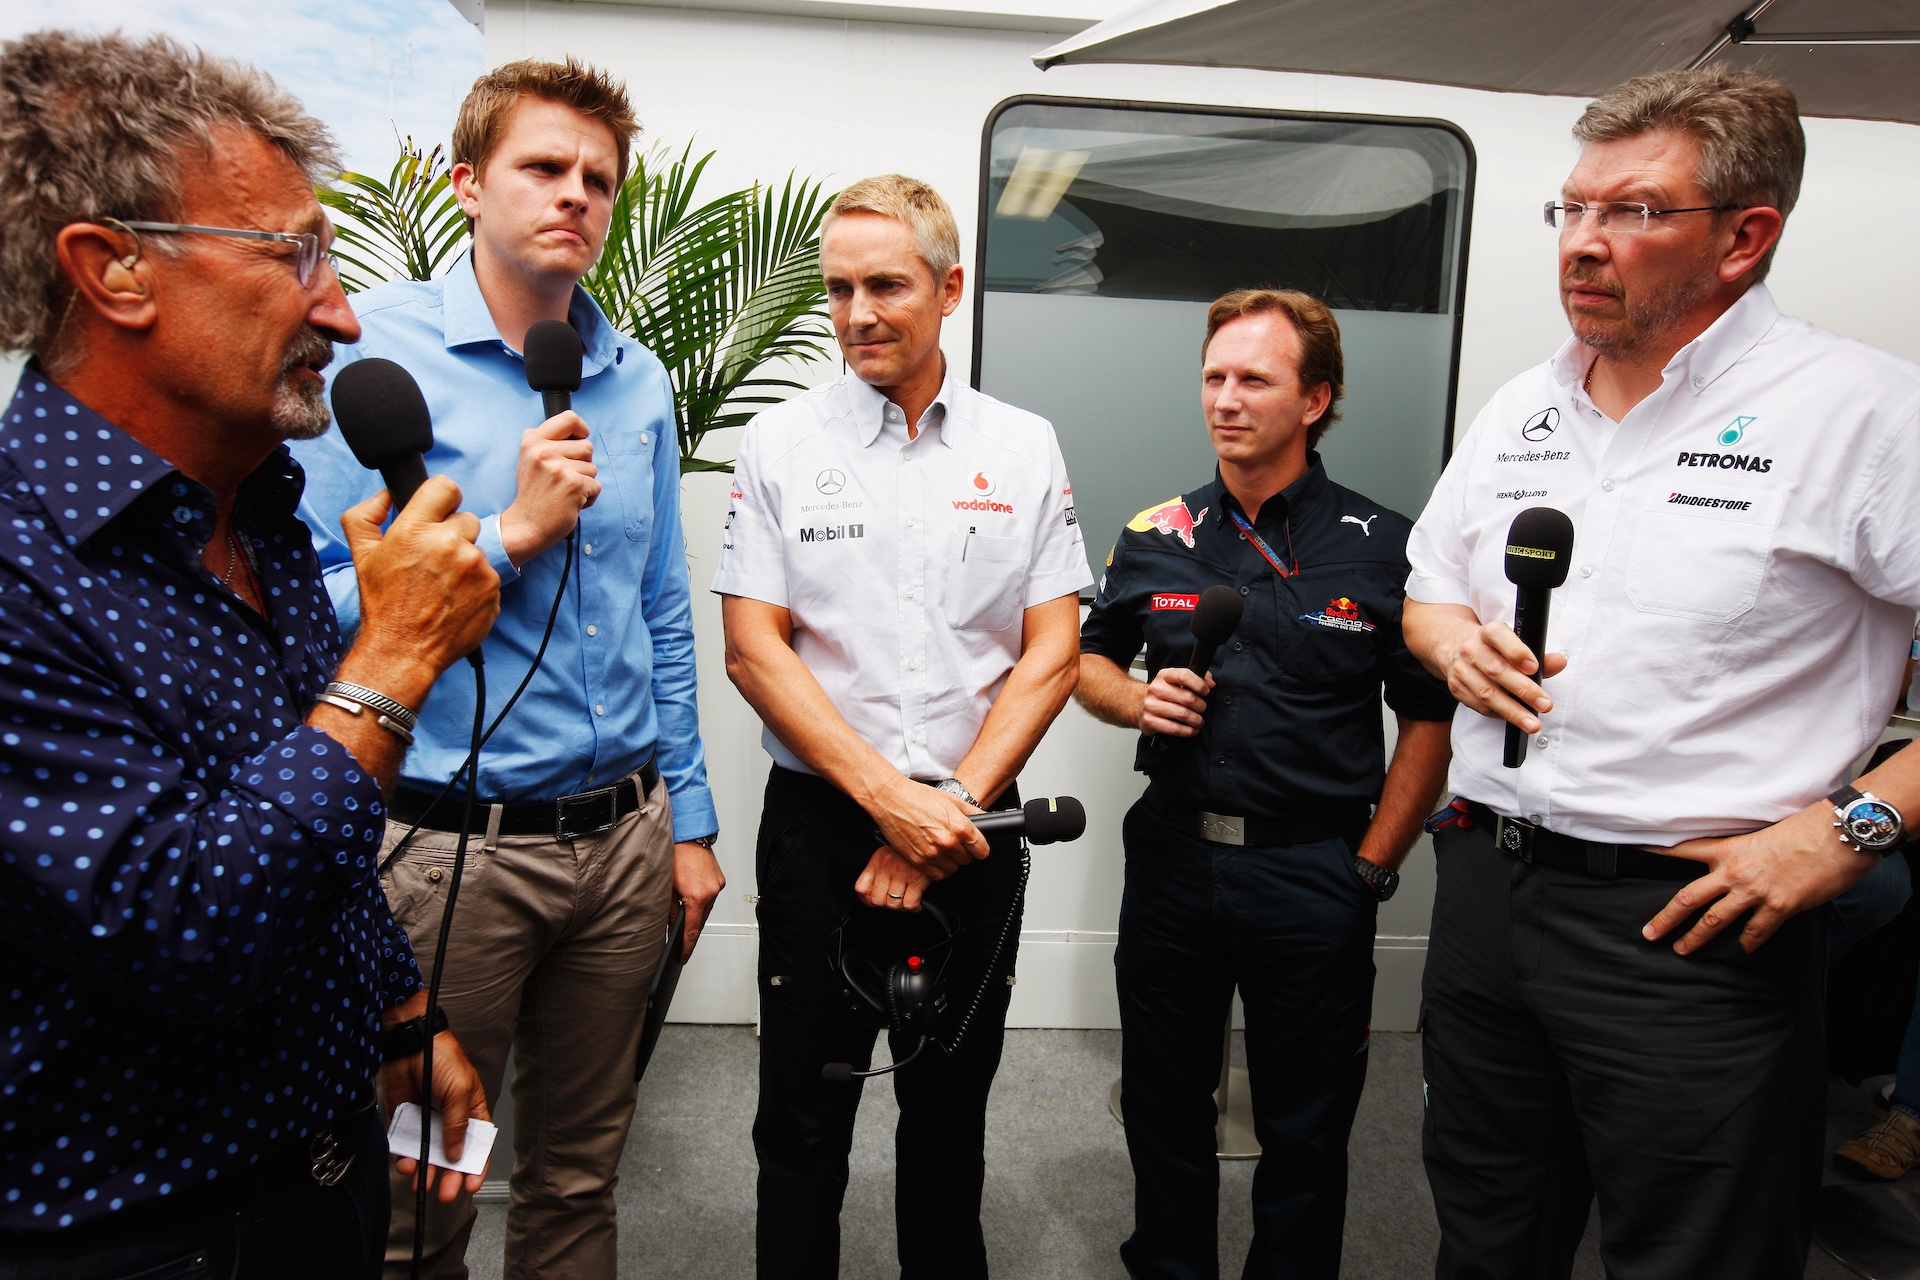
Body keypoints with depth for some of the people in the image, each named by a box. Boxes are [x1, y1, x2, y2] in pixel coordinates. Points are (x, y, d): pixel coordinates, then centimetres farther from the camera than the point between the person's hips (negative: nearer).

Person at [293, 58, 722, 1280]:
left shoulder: (640, 377, 8)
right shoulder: (373, 344, -7)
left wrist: (688, 817, 10)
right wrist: (513, 531, -17)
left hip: (623, 837, 4)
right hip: (451, 843, -4)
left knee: (580, 1176, 19)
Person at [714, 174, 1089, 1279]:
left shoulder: (1025, 449, 3)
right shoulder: (780, 446, 0)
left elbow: (1052, 652, -1)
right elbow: (755, 650, -6)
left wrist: (953, 804, -11)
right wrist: (891, 798, -15)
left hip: (976, 827, 1)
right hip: (821, 821, -1)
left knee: (950, 1116, 16)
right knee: (804, 1122, 10)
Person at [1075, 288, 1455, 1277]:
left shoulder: (1382, 547, -5)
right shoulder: (1156, 537, 4)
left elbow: (1429, 719, -2)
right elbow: (1088, 660, 15)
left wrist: (1370, 869, -5)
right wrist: (1136, 700, -7)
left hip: (1314, 873, -3)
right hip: (1172, 855, 3)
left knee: (1306, 1131, 13)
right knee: (1162, 1103, 18)